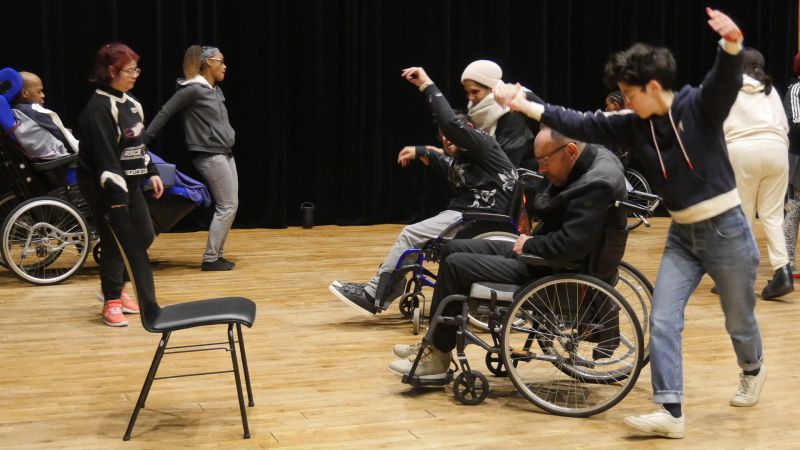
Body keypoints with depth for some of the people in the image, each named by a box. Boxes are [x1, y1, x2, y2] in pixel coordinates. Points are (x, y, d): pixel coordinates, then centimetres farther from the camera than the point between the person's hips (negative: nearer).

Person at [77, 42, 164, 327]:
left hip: (130, 182, 9)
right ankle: (111, 303, 13)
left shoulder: (129, 102, 10)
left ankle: (115, 287, 30)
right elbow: (104, 156, -23)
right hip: (104, 187, -9)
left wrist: (151, 172, 14)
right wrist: (116, 196, -26)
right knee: (115, 244, -2)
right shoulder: (98, 108, -18)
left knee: (145, 236, 13)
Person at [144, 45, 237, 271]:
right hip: (210, 156, -9)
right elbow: (165, 113, -11)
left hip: (225, 153, 9)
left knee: (230, 205, 9)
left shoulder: (216, 90, 13)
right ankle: (210, 259, -1)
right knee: (227, 206, -7)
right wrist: (144, 141, -11)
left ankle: (217, 255, 16)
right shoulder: (193, 89, -12)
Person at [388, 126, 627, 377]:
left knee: (455, 265, -11)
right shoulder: (594, 157, 4)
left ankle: (439, 358, 2)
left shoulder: (596, 185, -26)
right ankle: (437, 343, 17)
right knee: (454, 249, 12)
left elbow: (572, 245, -32)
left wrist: (529, 245, -16)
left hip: (556, 275, -11)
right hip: (542, 255, 11)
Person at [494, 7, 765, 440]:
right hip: (681, 235, 5)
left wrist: (732, 44, -57)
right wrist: (526, 105, -15)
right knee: (662, 321, -6)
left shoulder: (700, 106, -15)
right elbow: (583, 124, -7)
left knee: (738, 319, 14)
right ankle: (670, 412, -3)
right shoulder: (635, 126, -2)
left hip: (726, 229, -4)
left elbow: (727, 79, -34)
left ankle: (752, 369, 47)